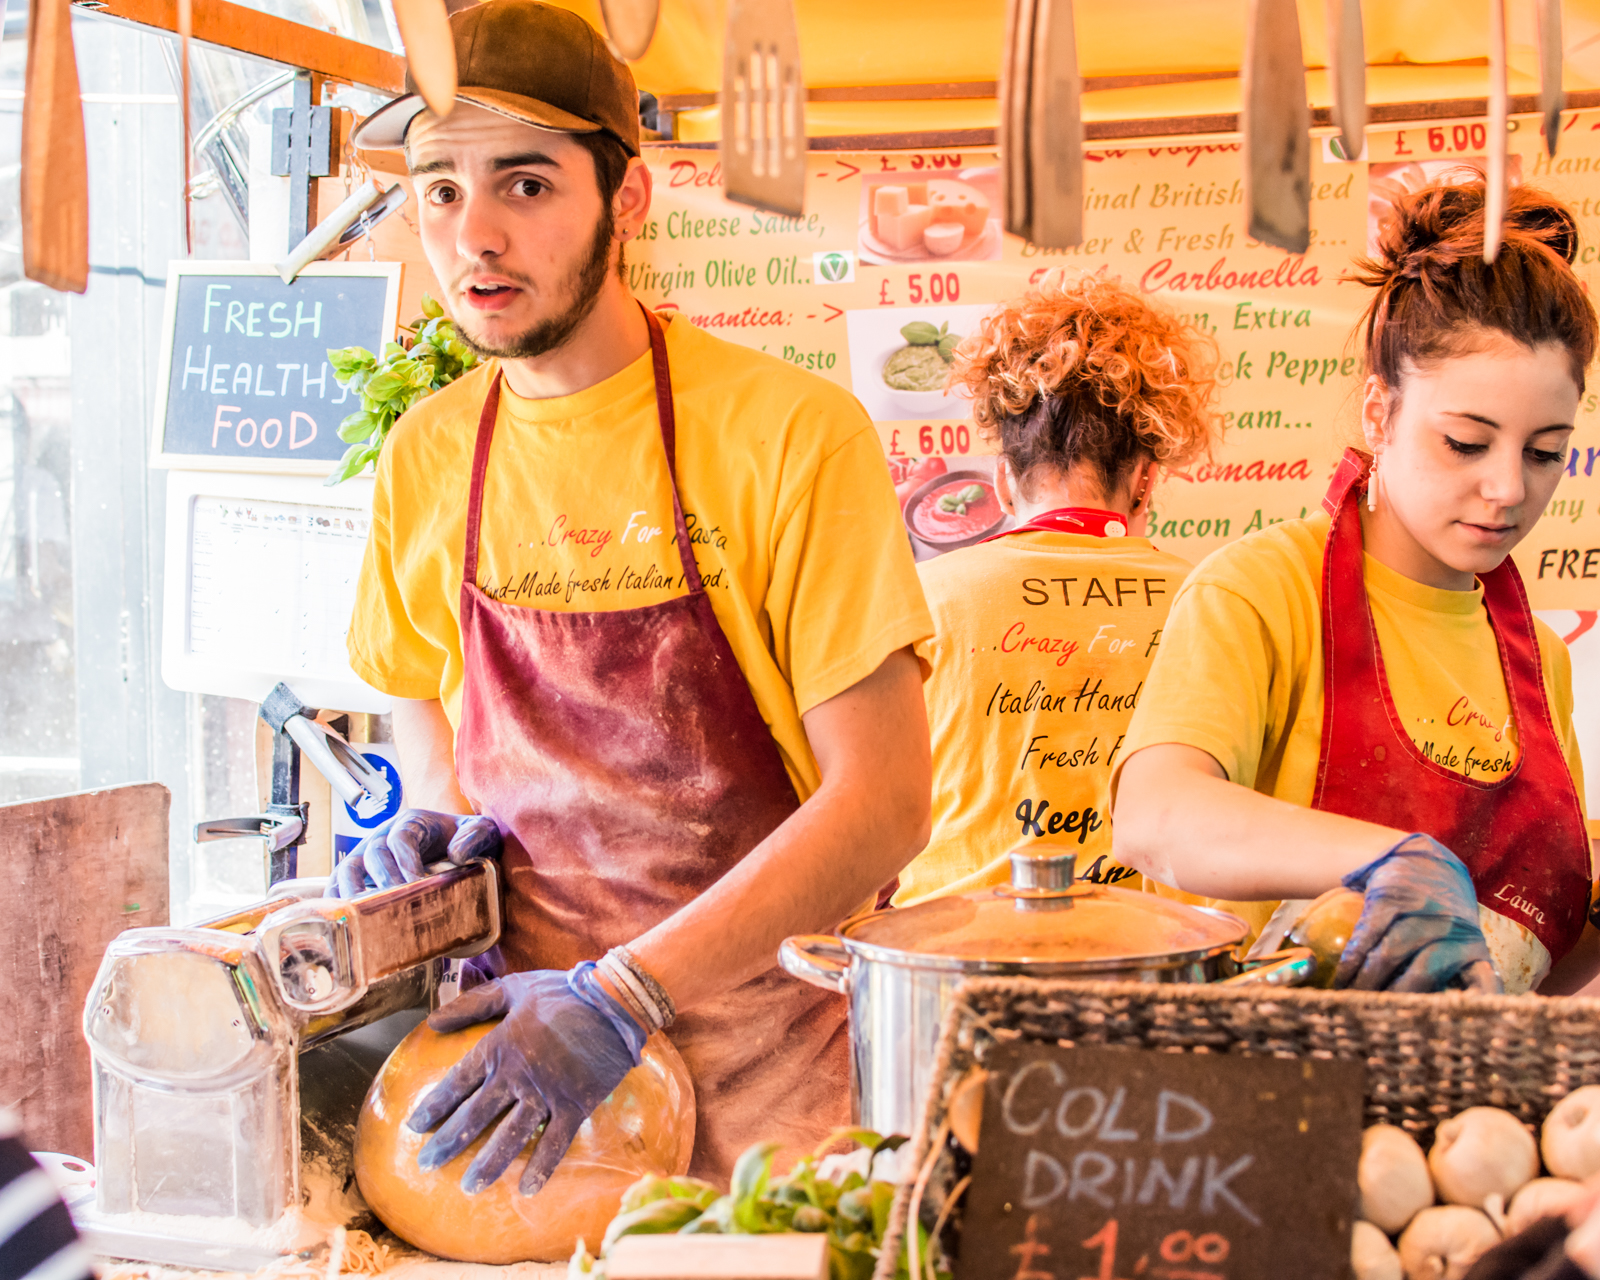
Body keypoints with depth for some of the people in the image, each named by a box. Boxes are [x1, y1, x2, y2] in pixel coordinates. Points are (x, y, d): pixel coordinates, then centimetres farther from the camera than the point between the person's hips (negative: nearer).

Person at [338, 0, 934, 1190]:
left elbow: (883, 800, -18)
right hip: (523, 1038, 4)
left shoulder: (789, 432, -15)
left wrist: (624, 995, -25)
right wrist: (440, 814, -1)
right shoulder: (424, 456, 1)